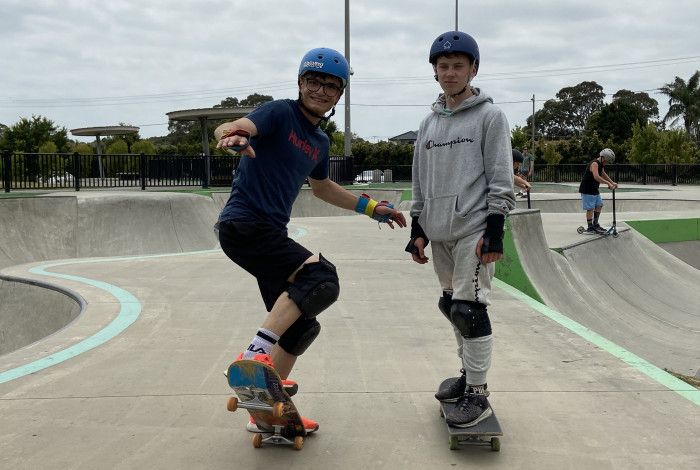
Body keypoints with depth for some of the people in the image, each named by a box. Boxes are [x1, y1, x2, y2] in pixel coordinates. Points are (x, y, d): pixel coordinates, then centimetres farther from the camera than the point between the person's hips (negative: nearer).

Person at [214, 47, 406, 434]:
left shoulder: (320, 142, 17)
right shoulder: (280, 113, -7)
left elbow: (322, 187, 34)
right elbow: (228, 129, -25)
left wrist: (371, 208, 32)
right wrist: (232, 136, -50)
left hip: (270, 234, 9)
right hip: (245, 225, -9)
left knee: (301, 326, 13)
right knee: (322, 277, -27)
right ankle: (257, 354, -27)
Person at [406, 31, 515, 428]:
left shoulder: (489, 116, -2)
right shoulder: (430, 123, 15)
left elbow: (501, 179, -7)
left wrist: (495, 230, -13)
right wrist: (418, 229, 14)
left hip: (474, 230, -6)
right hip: (440, 232, 6)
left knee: (468, 310, -10)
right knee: (451, 306, 12)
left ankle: (477, 394, -1)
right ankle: (469, 374, 28)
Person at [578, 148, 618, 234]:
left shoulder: (601, 164, 10)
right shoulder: (594, 164, -21)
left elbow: (603, 174, 27)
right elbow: (596, 177, -36)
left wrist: (612, 183, 20)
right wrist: (608, 183, -37)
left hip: (594, 189, 10)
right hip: (587, 190, -10)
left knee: (599, 205, 15)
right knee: (590, 208, -6)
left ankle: (595, 225, 25)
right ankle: (590, 228, 1)